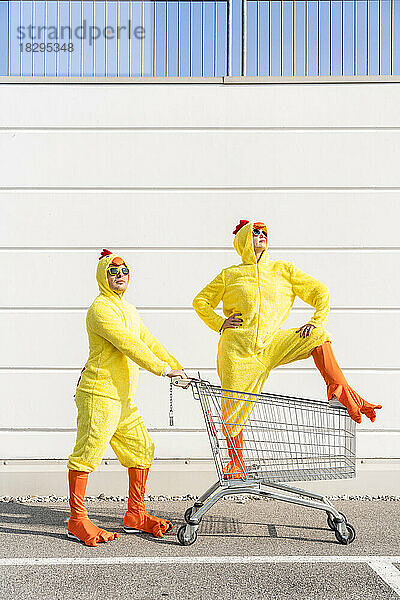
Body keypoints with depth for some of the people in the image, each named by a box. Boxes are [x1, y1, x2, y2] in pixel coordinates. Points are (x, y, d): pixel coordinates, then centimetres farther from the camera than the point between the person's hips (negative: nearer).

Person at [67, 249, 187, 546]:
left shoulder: (129, 310, 20)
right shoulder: (101, 309, -11)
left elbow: (149, 342, 20)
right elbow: (127, 343, -21)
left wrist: (178, 368, 11)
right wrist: (163, 368, -22)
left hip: (124, 399, 10)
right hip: (100, 392, -10)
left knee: (142, 449, 11)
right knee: (87, 452, -6)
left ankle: (135, 515, 20)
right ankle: (77, 521, 4)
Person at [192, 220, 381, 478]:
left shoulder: (284, 270, 14)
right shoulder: (229, 275, 11)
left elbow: (320, 290, 14)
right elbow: (201, 301, 19)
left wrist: (317, 322, -1)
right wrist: (219, 323, 3)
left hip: (270, 343, 1)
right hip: (237, 347, -1)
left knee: (317, 336, -19)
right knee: (234, 408, -5)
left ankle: (341, 392, -19)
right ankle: (236, 465, 12)